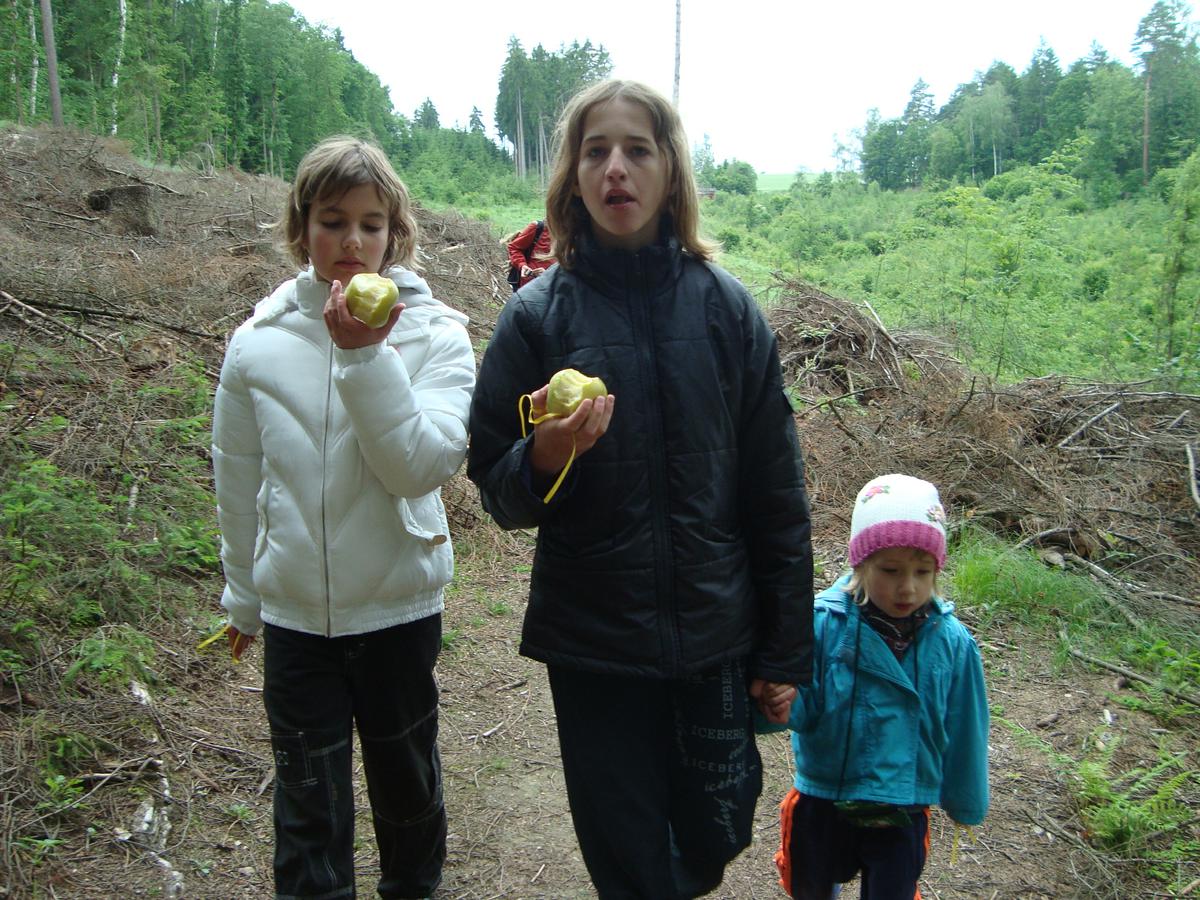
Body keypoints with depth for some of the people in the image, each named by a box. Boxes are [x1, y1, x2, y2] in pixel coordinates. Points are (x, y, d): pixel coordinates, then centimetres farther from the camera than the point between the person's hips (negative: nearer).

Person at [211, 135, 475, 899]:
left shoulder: (435, 335, -10)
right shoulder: (257, 342, -5)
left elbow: (424, 466, -23)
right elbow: (239, 483, 6)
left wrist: (366, 357, -30)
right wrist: (243, 598, 14)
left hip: (401, 605, -1)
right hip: (294, 613, 1)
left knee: (406, 777, 20)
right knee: (308, 806, 12)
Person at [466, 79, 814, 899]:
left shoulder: (726, 307, -2)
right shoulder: (538, 315, -4)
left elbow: (776, 491, 1)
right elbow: (499, 493, -1)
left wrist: (787, 649, 2)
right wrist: (544, 459, -24)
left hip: (715, 638, 1)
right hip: (590, 646, 0)